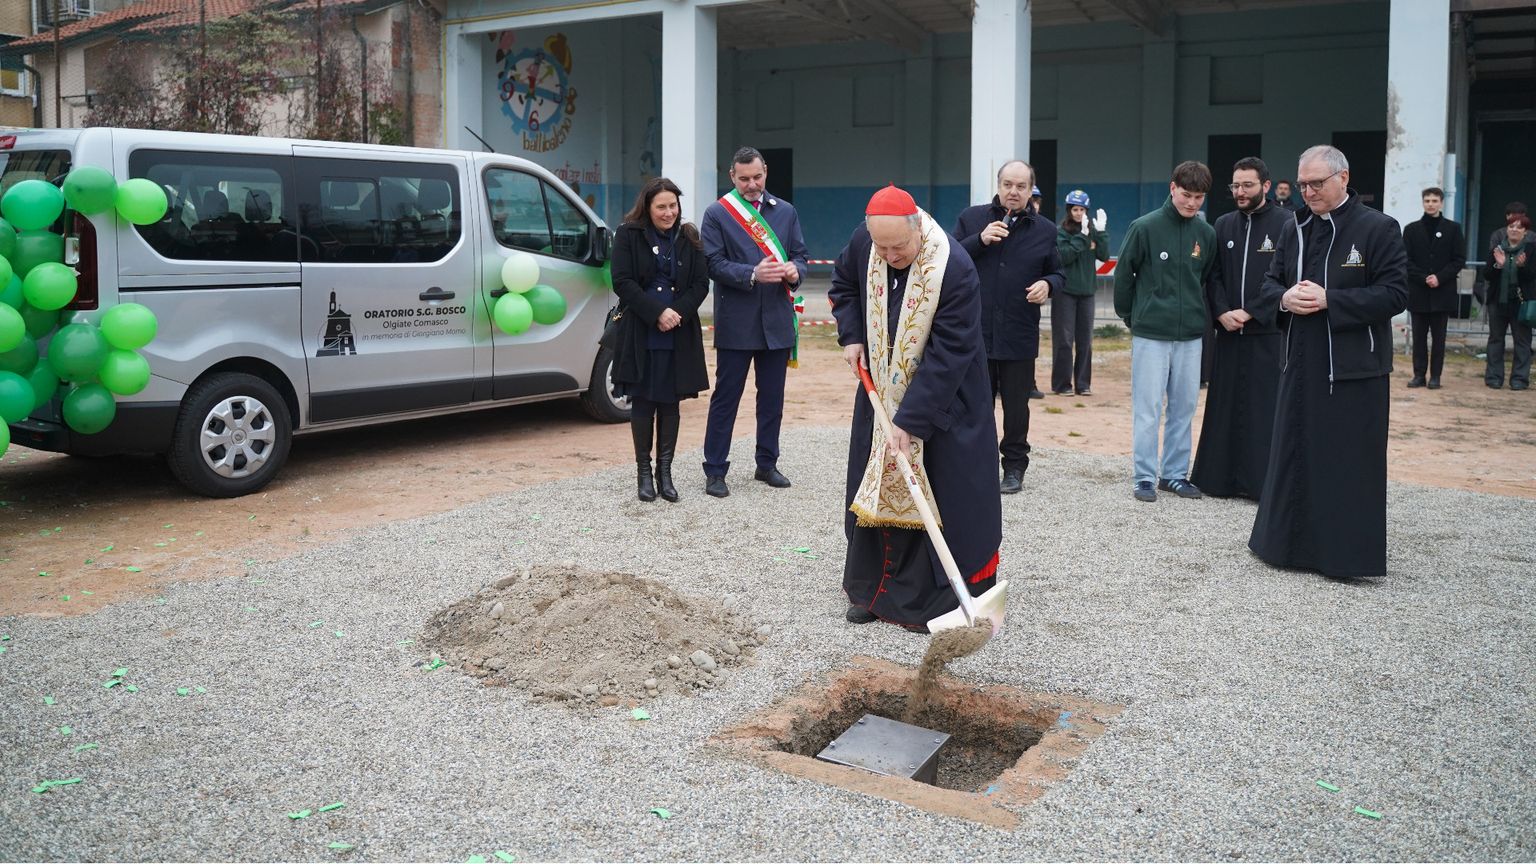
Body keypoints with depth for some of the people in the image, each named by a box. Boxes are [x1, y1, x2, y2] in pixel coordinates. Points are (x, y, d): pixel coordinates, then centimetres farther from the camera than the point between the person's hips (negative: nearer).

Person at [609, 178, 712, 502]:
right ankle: (644, 472, 13)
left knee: (670, 403, 6)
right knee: (642, 402, 3)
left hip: (679, 336, 2)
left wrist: (678, 312, -12)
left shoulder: (688, 238, 8)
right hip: (640, 335, -2)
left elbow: (701, 284, 4)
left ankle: (665, 472, 14)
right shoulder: (628, 235, 0)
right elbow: (622, 282, -8)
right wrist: (657, 312, -16)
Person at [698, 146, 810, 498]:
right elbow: (715, 264, -8)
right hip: (735, 321, -4)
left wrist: (795, 270, -12)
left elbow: (800, 254, 12)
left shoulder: (785, 211, 11)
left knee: (772, 397, 11)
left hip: (777, 320, 4)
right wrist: (752, 274, -22)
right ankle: (714, 470, 7)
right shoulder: (717, 214, -1)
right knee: (726, 397, 1)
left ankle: (767, 464, 24)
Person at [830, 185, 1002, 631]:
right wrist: (851, 336, -3)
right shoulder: (863, 242, -11)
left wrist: (910, 419, -29)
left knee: (939, 498, -3)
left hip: (944, 397, -5)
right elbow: (843, 285, 12)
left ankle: (936, 601, 8)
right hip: (881, 388, 5)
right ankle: (870, 590, 22)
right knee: (874, 488, 10)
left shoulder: (955, 269, -28)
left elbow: (948, 355, -28)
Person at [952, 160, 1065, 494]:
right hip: (975, 332, 0)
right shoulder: (971, 218, 3)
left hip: (1020, 336, 1)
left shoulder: (1045, 230, 7)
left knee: (1016, 406, 8)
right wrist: (980, 240, -14)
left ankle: (1014, 466, 21)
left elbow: (1057, 273, 15)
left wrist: (1048, 284, -8)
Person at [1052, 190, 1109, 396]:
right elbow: (1065, 256, -16)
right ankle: (1062, 384, 5)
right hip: (1065, 290, -4)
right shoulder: (1061, 231, -3)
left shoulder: (1092, 230, 7)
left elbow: (1104, 256, -1)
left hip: (1087, 290, 4)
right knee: (1064, 339, -2)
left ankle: (1083, 383, 15)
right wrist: (1082, 236, -20)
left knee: (1085, 339, 8)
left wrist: (1101, 232, -11)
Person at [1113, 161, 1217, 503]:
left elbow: (1208, 279, 15)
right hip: (1151, 333, -4)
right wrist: (1131, 316, 5)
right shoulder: (1145, 227, -8)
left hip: (1190, 335, 4)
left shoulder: (1207, 233, 3)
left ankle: (1176, 474, 20)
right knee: (1147, 409, -1)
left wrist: (1200, 315, 13)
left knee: (1184, 407, 9)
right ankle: (1144, 477, 8)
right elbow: (1123, 273, -1)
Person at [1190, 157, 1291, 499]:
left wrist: (1250, 313, -12)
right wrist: (1223, 313, -7)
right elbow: (1213, 275, 9)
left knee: (1267, 407, -3)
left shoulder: (1287, 223, -2)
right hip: (1229, 332, 4)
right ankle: (1223, 477, 14)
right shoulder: (1224, 224, 12)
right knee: (1226, 404, 7)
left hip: (1269, 333, -4)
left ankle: (1265, 480, 3)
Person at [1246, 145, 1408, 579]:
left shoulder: (1378, 228, -7)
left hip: (1354, 368, -6)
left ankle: (1345, 553, 8)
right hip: (1302, 364, 6)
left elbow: (1395, 293, -13)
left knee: (1348, 462, -2)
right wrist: (1285, 299, -9)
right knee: (1294, 454, 11)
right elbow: (1270, 283, 15)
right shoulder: (1296, 230, 11)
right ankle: (1292, 542, 23)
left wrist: (1329, 301, -20)